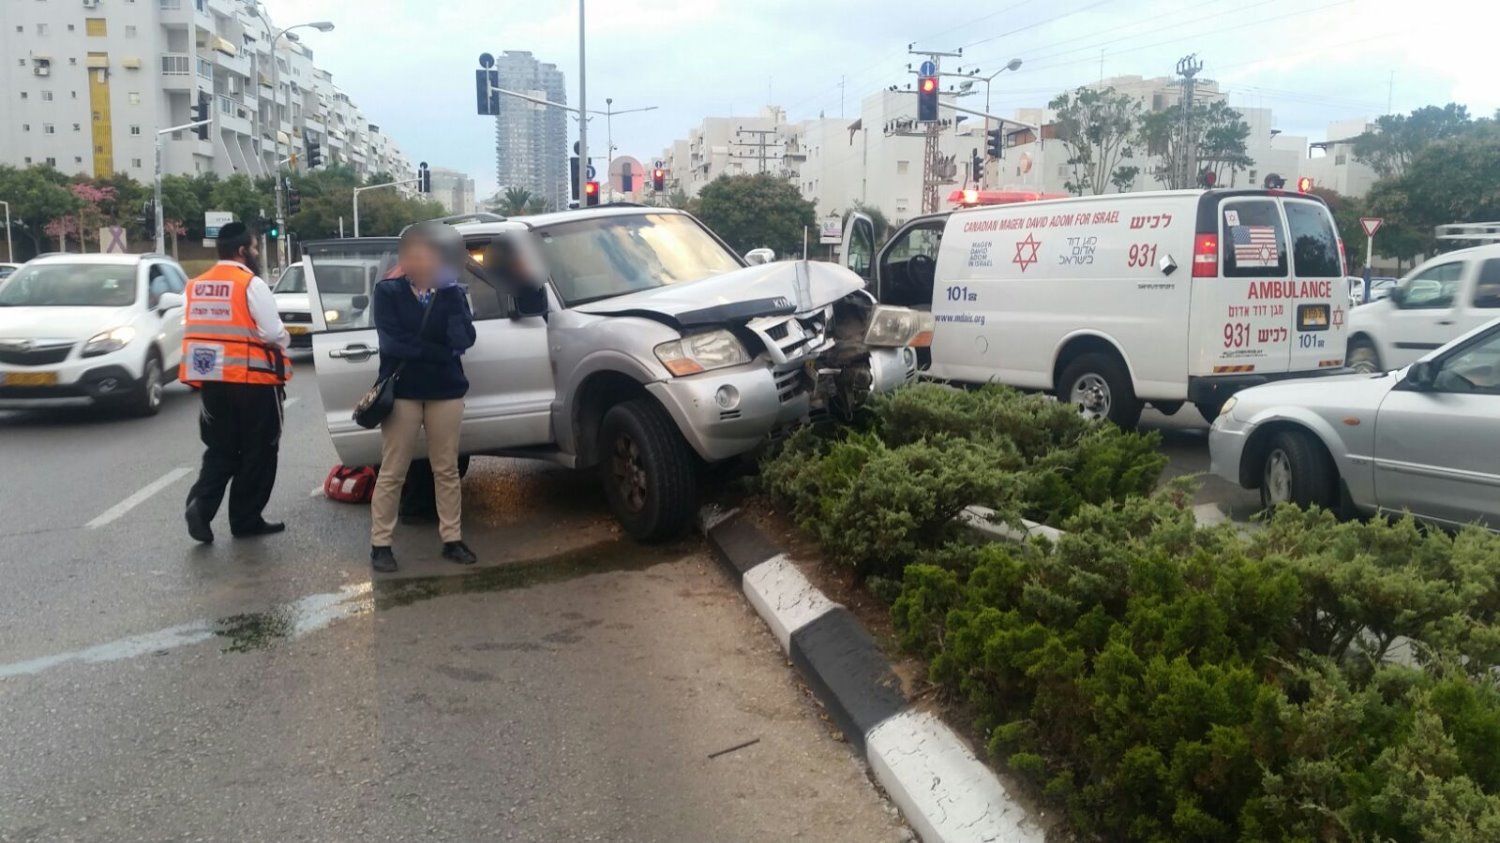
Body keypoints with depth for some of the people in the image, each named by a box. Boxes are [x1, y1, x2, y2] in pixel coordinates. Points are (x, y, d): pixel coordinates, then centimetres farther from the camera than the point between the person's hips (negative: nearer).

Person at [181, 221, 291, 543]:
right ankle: (246, 519, 12)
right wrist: (283, 343, 6)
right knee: (257, 453, 7)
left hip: (212, 379, 6)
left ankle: (201, 504, -4)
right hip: (251, 380, -6)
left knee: (220, 449, 16)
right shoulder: (251, 284, -12)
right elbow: (274, 333, -15)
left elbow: (193, 332, 11)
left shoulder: (197, 285, 9)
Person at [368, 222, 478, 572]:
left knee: (446, 469, 8)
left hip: (446, 391, 2)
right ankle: (380, 544, 9)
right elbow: (392, 341, -14)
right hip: (401, 391, -2)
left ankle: (452, 540, 16)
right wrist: (440, 351, -13)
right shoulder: (388, 291, -1)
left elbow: (463, 340, -9)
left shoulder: (452, 293, 5)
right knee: (392, 473, 1)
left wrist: (451, 294, -16)